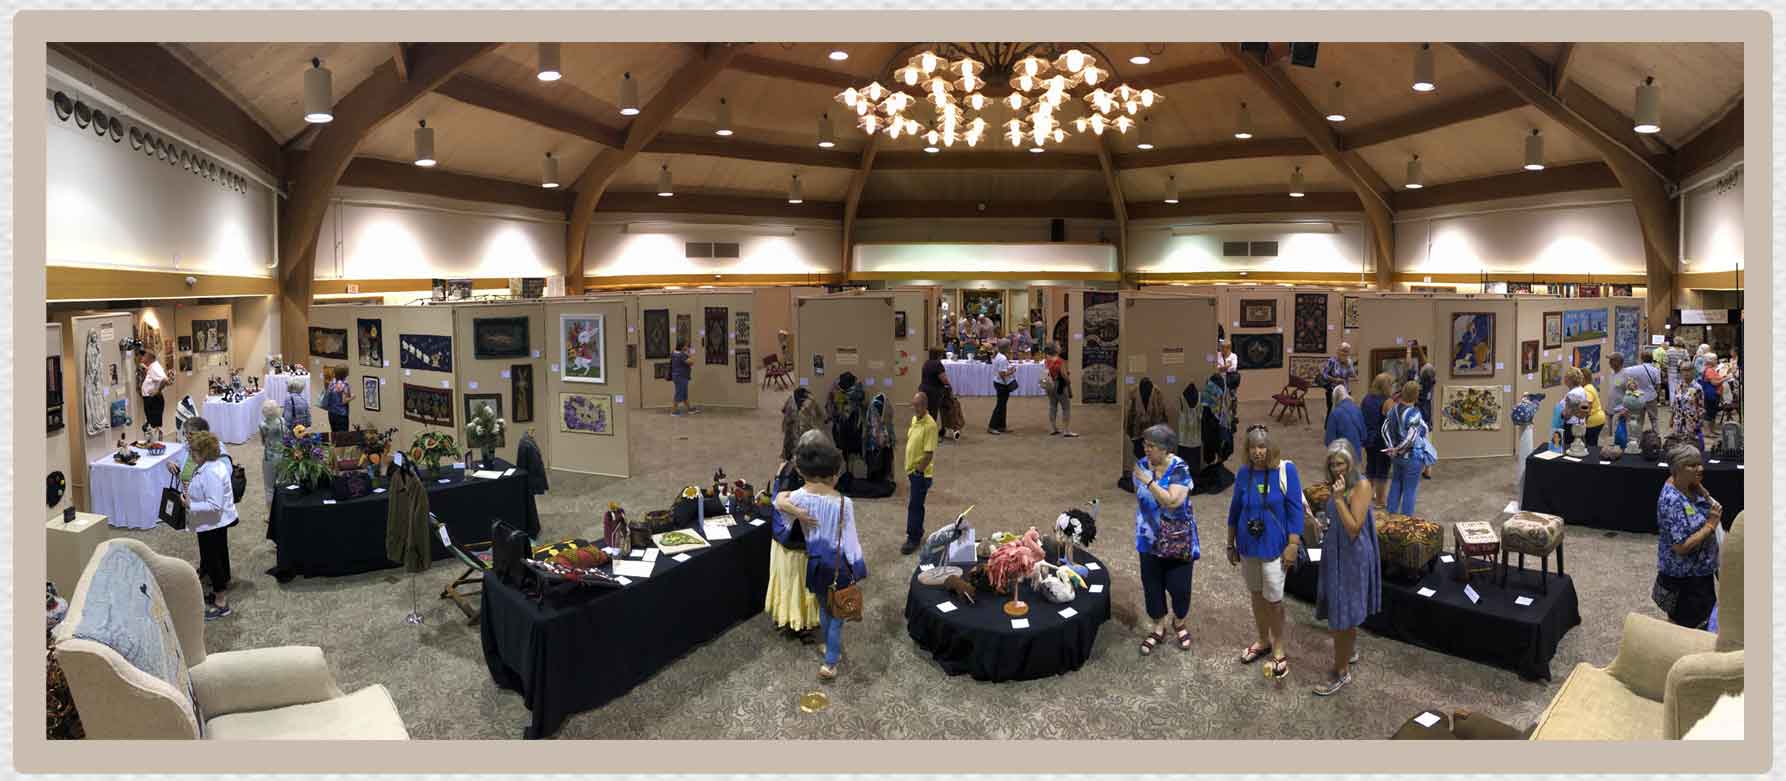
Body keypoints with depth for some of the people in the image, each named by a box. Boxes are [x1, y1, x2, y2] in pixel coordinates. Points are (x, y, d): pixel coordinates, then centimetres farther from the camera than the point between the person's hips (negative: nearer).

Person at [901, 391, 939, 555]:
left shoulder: (930, 425, -22)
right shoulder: (914, 419, 6)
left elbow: (929, 453, -22)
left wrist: (918, 471, -18)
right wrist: (910, 468, 17)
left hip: (921, 472, -8)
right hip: (913, 469, 8)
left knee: (914, 506, -3)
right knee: (917, 504, 18)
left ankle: (913, 539, 7)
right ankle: (918, 533, 31)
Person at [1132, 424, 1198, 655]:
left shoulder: (1180, 469, -19)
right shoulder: (1142, 465, -4)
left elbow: (1172, 502, -30)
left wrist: (1149, 481, -29)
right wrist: (1139, 528, 14)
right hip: (1150, 539, 4)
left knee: (1179, 586, 6)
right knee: (1152, 586, 11)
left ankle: (1179, 623, 35)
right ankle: (1158, 628, 31)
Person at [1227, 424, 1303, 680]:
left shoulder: (1285, 470, -14)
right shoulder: (1244, 473, -3)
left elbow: (1295, 509, -10)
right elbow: (1235, 509, 7)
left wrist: (1293, 545, -13)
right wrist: (1230, 544, 11)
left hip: (1274, 546, -4)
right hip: (1248, 545, 4)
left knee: (1273, 598, -1)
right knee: (1256, 594, 16)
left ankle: (1280, 648, 18)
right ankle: (1263, 641, 34)